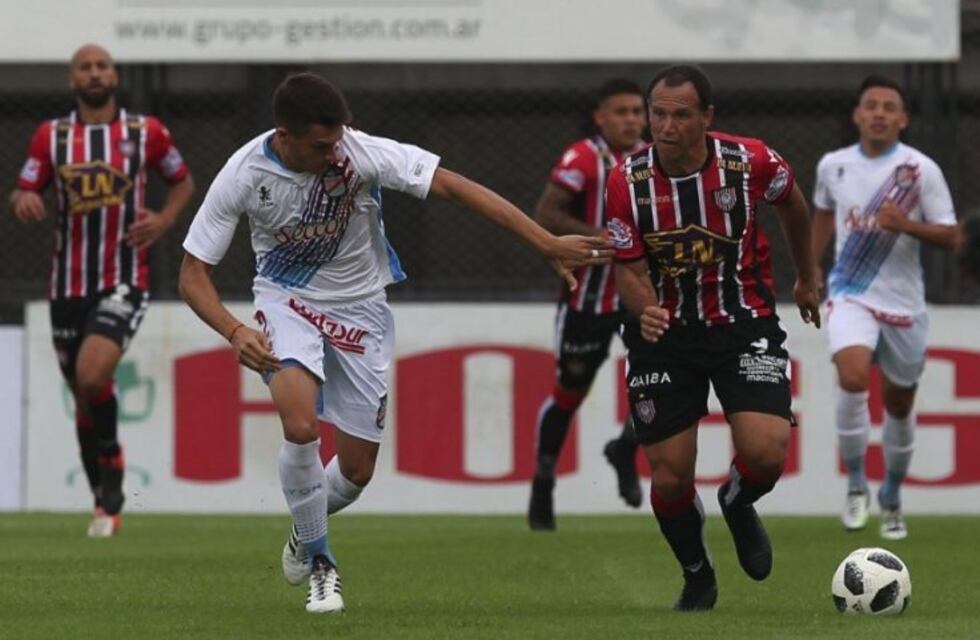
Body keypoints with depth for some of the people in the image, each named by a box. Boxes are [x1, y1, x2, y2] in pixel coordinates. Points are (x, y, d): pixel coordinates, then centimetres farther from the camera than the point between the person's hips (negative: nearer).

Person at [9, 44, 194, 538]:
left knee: (92, 375, -25)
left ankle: (112, 467, -2)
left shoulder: (145, 132, 2)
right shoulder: (51, 135, 5)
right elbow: (22, 193, 3)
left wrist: (163, 220, -3)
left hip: (124, 283, -3)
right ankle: (106, 501, 24)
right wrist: (23, 202, -21)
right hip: (68, 287, 3)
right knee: (82, 395, 8)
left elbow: (183, 181, 15)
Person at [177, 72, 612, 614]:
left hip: (358, 307, 1)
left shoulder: (361, 153, -23)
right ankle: (320, 564, -6)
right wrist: (234, 331, -31)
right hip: (287, 300, -1)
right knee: (300, 426, -28)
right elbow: (193, 271, -12)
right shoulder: (244, 175, -20)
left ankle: (306, 526, 38)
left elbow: (453, 185, -23)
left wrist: (548, 244, -27)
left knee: (357, 470, 2)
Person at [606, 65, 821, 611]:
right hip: (665, 332, 1)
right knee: (670, 477, -3)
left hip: (745, 324, -1)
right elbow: (630, 269, -8)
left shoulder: (750, 162, -14)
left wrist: (807, 279, 21)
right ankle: (697, 576, 27)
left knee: (766, 453, -19)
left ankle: (738, 504, 19)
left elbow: (794, 207, 8)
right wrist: (645, 310, -31)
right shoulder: (628, 181, -14)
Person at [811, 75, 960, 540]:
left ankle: (891, 497, 35)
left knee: (899, 405, 12)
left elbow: (950, 237, -7)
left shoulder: (921, 170, -8)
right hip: (852, 296, 0)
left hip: (903, 304, 0)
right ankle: (855, 483, -9)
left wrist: (905, 224, -24)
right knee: (853, 379, -27)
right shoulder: (833, 166, 1)